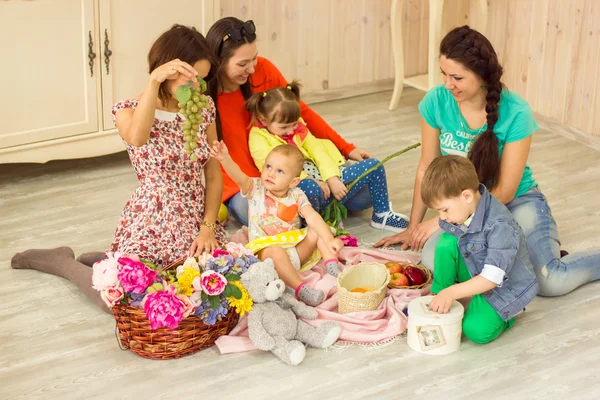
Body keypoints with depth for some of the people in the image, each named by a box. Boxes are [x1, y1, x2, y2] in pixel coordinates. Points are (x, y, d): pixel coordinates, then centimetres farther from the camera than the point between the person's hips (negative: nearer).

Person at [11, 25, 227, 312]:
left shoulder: (204, 108, 3)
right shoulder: (130, 110, -10)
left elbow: (214, 174, 4)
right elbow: (137, 138, -36)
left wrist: (208, 227, -7)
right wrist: (154, 81, -41)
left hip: (196, 224, 6)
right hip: (150, 224, -5)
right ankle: (63, 262, 19)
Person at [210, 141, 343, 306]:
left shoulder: (296, 196, -1)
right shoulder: (255, 189, -5)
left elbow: (313, 218, -14)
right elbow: (238, 176, -25)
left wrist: (329, 239, -31)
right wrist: (225, 159, -47)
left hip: (295, 247, 4)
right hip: (266, 252, -3)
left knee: (317, 231, -14)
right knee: (276, 252, -37)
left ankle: (331, 266, -14)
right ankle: (300, 288, -38)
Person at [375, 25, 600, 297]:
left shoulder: (515, 113, -20)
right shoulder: (436, 102, -12)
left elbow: (504, 192, -14)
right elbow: (426, 168, 1)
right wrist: (413, 227, 7)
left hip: (516, 202, -3)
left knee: (551, 282, -26)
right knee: (434, 260, -30)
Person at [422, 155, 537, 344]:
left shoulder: (499, 225, -32)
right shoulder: (458, 212, -11)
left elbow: (492, 277, -34)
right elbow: (447, 247, 3)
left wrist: (451, 292, -35)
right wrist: (442, 294, -5)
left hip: (503, 287, -7)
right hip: (475, 275, 7)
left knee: (477, 330, -27)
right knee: (447, 241, -18)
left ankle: (503, 314, 5)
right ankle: (438, 299, -4)